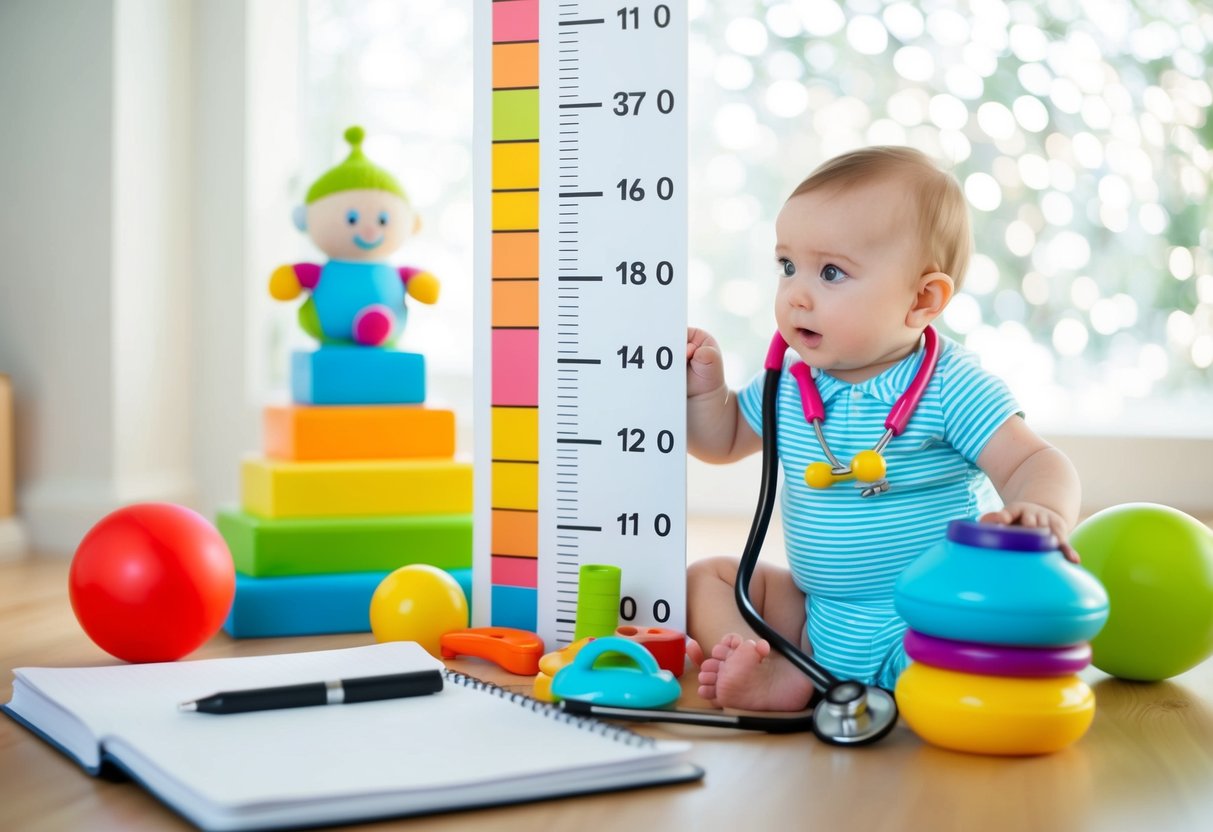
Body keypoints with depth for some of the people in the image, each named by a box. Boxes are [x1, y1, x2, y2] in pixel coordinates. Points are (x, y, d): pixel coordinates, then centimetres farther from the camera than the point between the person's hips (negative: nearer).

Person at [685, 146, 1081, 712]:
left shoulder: (951, 388, -14)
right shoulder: (789, 383, 4)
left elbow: (1033, 463, -17)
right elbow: (722, 442, 20)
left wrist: (1041, 511, -40)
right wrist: (703, 386, 0)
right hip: (817, 616, 6)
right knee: (705, 578, 0)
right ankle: (781, 676, -23)